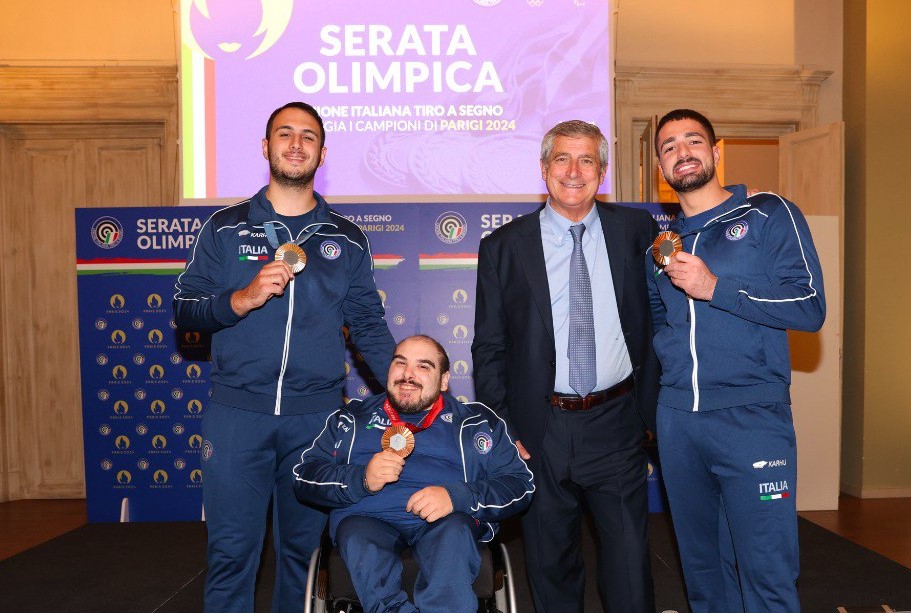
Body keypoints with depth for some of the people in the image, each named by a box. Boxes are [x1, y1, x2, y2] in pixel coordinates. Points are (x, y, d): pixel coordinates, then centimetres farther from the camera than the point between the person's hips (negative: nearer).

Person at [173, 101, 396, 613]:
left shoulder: (347, 240, 8)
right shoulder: (225, 229, 6)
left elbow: (369, 326, 8)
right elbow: (185, 310, 4)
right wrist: (243, 298, -15)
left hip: (316, 416, 1)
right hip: (237, 413, -1)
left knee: (303, 548, 13)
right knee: (231, 551, 5)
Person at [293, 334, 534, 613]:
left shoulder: (476, 421, 17)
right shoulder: (352, 417, 21)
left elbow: (520, 483, 7)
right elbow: (303, 477, 12)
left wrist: (456, 497, -12)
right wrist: (361, 479, -8)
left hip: (446, 520, 0)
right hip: (366, 517, 1)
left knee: (454, 533, -34)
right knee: (357, 535, -33)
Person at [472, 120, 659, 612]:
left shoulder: (637, 230, 3)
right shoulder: (503, 247, 0)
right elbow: (489, 348, 2)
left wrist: (651, 406, 4)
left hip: (616, 426, 0)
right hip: (541, 430, 0)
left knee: (629, 567, 7)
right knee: (550, 567, 15)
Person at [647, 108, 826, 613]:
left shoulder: (770, 215, 0)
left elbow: (810, 307, -9)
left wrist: (714, 288, -16)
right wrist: (666, 351, 10)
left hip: (751, 416, -4)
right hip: (676, 418, 5)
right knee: (702, 563, 15)